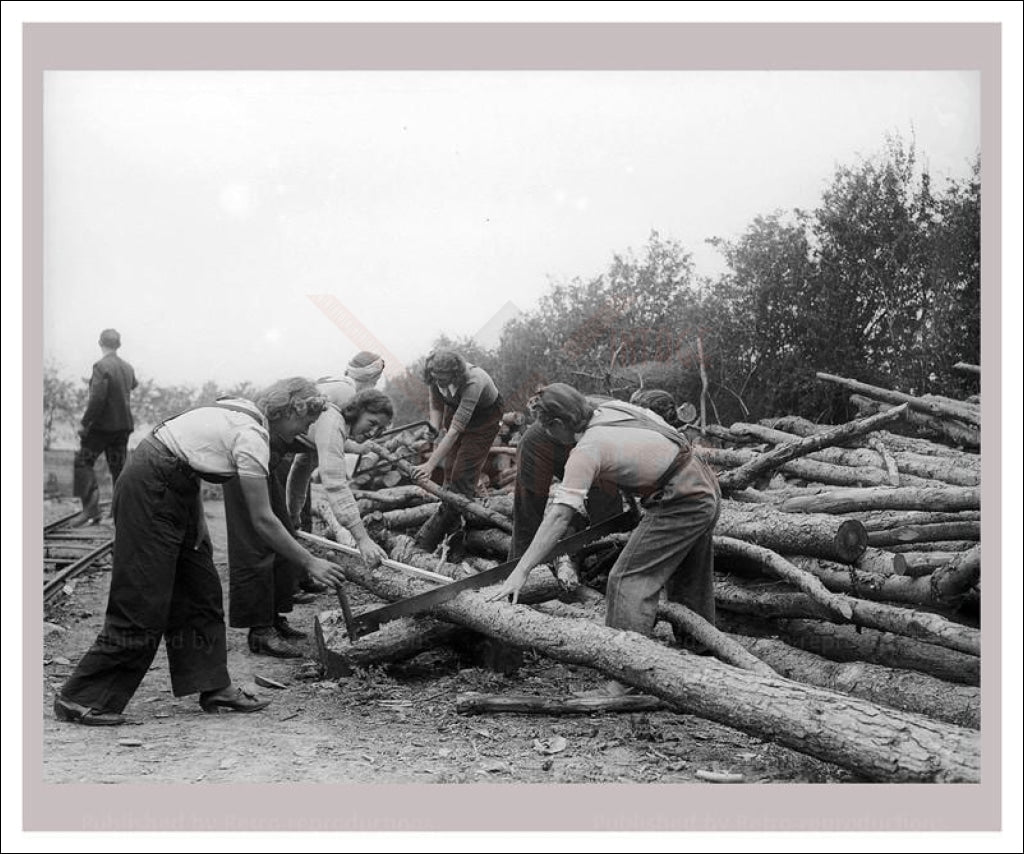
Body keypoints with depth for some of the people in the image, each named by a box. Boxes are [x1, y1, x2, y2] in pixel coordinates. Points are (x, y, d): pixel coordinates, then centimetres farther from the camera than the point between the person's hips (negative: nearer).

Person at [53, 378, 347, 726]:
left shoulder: (244, 411, 7)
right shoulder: (252, 436, -20)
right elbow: (262, 520, -19)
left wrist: (198, 520, 6)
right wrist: (310, 563, -11)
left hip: (175, 488, 10)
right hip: (150, 490, -10)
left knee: (201, 591, 11)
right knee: (143, 603, -5)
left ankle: (214, 687, 18)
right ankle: (81, 699, 7)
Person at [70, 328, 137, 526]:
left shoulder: (101, 367, -16)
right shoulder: (128, 368, 7)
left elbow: (97, 399, -22)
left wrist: (85, 423, -15)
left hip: (103, 425, -6)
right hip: (124, 425, 7)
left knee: (83, 461, 4)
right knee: (119, 467, 11)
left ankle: (91, 507, -9)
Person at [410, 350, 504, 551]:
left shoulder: (473, 382, -43)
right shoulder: (436, 376, -25)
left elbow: (455, 429, -43)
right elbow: (436, 406, -5)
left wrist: (430, 465, -45)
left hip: (484, 415, -6)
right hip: (455, 408, 6)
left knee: (463, 473, -9)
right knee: (449, 467, 3)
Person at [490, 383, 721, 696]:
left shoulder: (586, 451, -19)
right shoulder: (612, 408, 3)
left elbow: (559, 516, -25)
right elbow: (664, 428, 15)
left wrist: (521, 571, -26)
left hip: (681, 504, -9)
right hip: (706, 488, 10)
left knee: (629, 580, -11)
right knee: (689, 586, 20)